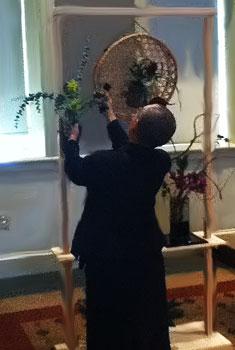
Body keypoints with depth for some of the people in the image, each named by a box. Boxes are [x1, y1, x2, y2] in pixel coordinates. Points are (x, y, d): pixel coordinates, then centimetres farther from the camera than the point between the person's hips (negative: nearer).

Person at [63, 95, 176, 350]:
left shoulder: (102, 162, -26)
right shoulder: (161, 162, -12)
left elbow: (75, 171, -3)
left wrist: (73, 138, 15)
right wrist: (111, 116, 22)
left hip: (105, 256, -4)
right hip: (146, 254, 4)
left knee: (109, 322, 14)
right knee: (149, 319, 21)